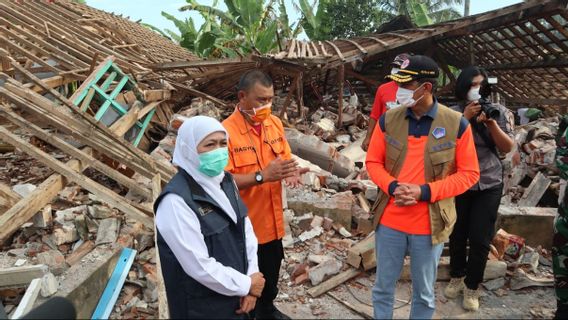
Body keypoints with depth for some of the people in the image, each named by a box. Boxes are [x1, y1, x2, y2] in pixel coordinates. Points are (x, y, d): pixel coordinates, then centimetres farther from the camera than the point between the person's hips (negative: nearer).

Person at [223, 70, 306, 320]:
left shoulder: (275, 123, 1)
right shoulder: (227, 131, -19)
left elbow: (285, 159, 11)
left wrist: (291, 171, -12)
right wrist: (262, 176, -30)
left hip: (272, 220, 6)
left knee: (271, 276, 24)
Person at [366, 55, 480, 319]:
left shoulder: (456, 124, -10)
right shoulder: (388, 119, -3)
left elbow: (469, 174, -5)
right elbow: (373, 162, 5)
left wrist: (425, 192, -17)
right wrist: (392, 187, -15)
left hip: (430, 224, -2)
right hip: (389, 221, 2)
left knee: (424, 294, 16)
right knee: (383, 287, 17)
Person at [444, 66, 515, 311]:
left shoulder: (498, 111, 1)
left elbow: (508, 148, -2)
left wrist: (491, 122, -16)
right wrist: (465, 118, -20)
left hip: (489, 185, 0)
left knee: (480, 239, 1)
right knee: (457, 235, 11)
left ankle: (471, 287, 20)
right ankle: (457, 277, 34)